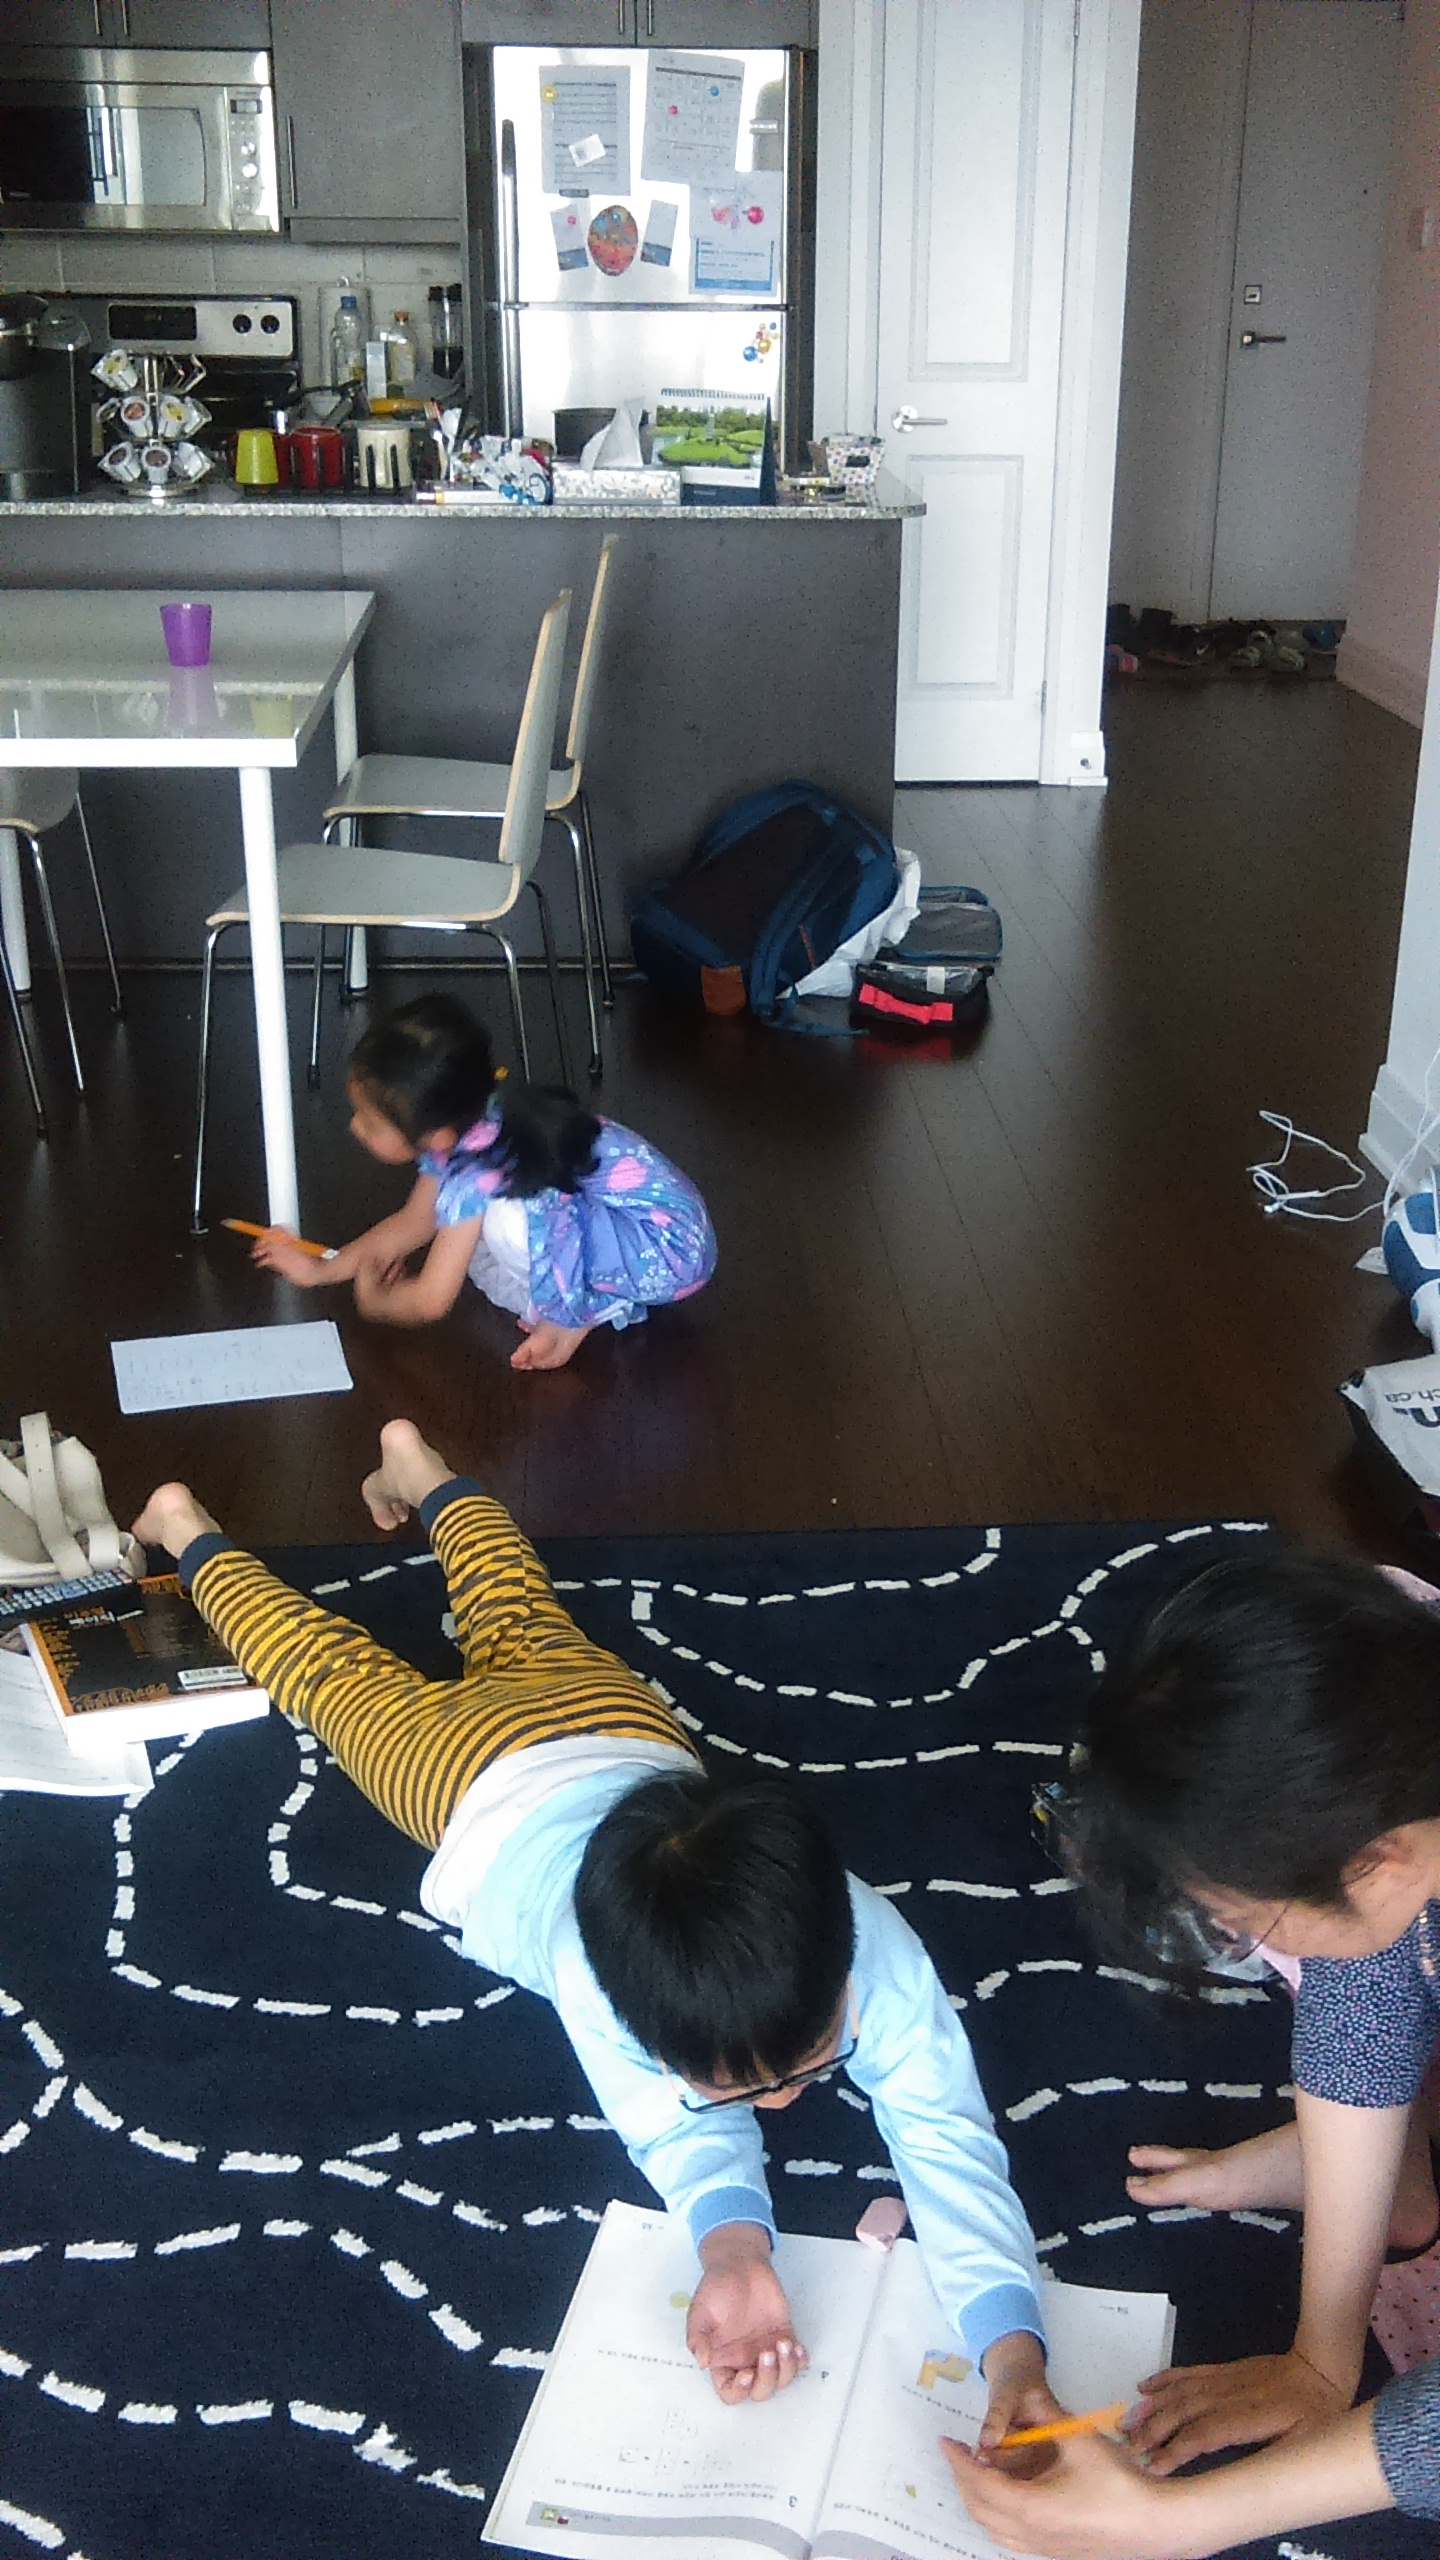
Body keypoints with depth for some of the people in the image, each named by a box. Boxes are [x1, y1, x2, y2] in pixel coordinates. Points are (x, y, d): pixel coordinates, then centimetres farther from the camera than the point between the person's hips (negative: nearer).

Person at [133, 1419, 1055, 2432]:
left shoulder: (871, 1945, -44)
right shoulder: (598, 1989, -49)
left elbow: (944, 2132, -44)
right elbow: (688, 2133, -41)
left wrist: (1013, 2347, -59)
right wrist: (732, 2245, -65)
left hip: (616, 1717, 3)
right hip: (478, 1775, -3)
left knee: (528, 1634, 35)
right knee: (349, 1675, 25)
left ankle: (422, 1471, 59)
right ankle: (192, 1534, 51)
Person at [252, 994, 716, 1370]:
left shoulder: (476, 1173, -26)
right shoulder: (461, 1125, 0)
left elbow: (430, 1301, -19)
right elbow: (411, 1223, 16)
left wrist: (372, 1300, 0)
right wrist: (321, 1270, 20)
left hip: (668, 1249, -10)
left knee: (505, 1219, -30)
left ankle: (576, 1314, -7)